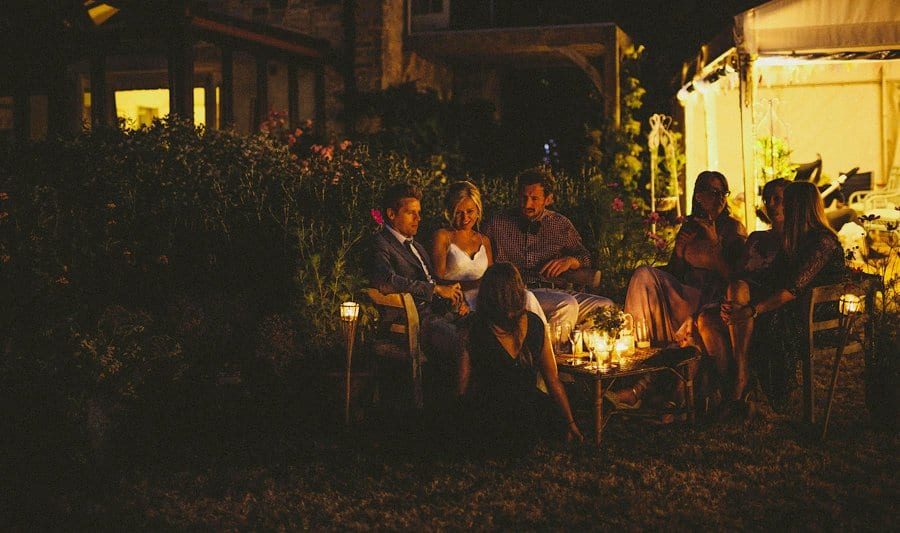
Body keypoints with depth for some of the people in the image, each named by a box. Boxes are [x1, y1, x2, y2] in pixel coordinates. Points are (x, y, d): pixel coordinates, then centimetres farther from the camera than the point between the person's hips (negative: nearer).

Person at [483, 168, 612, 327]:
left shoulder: (561, 224, 15)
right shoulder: (497, 223, 8)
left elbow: (585, 257, 23)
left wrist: (570, 260, 0)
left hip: (552, 291, 4)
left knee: (605, 306, -18)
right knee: (567, 304, -32)